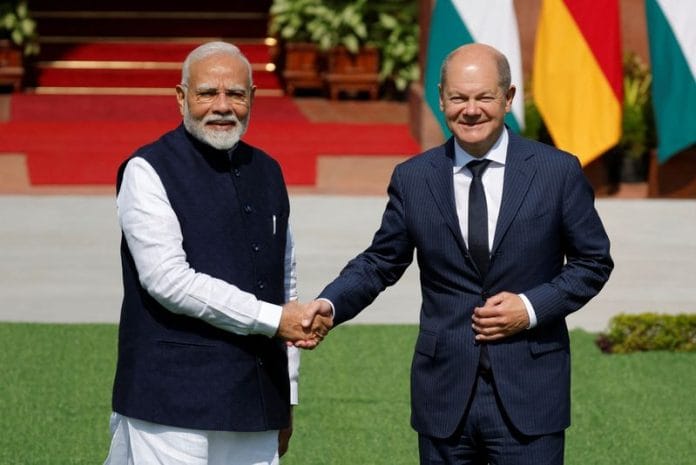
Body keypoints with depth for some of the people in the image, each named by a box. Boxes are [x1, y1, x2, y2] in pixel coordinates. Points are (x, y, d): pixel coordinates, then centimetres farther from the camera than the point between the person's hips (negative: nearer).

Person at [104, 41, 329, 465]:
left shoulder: (267, 172, 16)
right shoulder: (148, 172, -4)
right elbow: (169, 279, -14)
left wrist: (287, 398, 18)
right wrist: (271, 319, -12)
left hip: (256, 405, 6)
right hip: (174, 404, -5)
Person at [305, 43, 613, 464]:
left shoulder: (557, 171, -2)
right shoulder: (412, 178, 3)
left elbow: (594, 261, 5)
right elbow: (379, 263, 9)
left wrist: (532, 307, -10)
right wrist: (330, 304, -10)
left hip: (528, 395, -2)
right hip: (445, 393, 2)